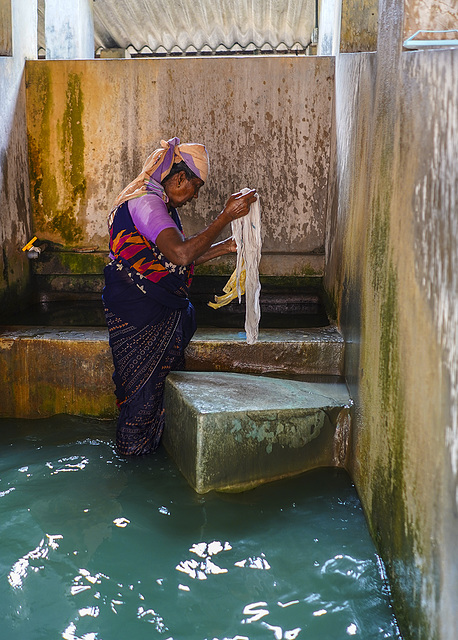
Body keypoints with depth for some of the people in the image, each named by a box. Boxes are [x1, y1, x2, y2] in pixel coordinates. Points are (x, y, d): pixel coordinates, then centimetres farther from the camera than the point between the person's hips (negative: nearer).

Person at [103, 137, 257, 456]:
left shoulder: (159, 204, 14)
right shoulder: (145, 202, -21)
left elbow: (180, 258, 20)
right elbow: (181, 254, -35)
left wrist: (225, 247, 16)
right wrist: (226, 216, -32)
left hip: (160, 313, 10)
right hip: (139, 318, -10)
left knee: (161, 378, 17)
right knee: (143, 383, 3)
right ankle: (134, 447, 21)